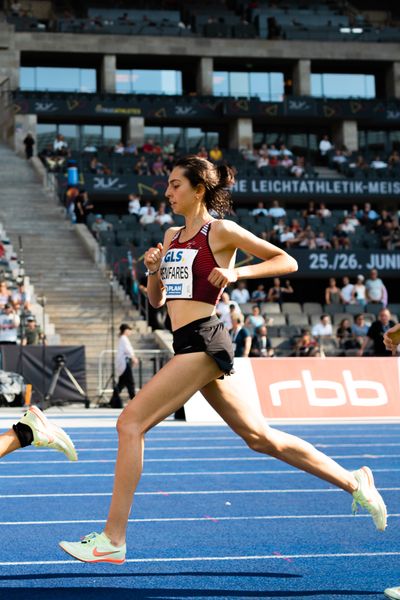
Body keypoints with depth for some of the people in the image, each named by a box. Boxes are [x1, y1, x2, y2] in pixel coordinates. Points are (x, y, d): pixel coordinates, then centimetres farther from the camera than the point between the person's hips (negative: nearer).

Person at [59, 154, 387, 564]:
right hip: (188, 345, 9)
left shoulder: (221, 231, -3)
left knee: (130, 422, -13)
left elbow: (287, 262, -2)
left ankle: (113, 540, -11)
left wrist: (236, 273, -15)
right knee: (259, 437, 11)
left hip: (203, 341, -9)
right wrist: (153, 269, 2)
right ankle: (353, 482, 22)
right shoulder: (172, 236, 18)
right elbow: (156, 300, 22)